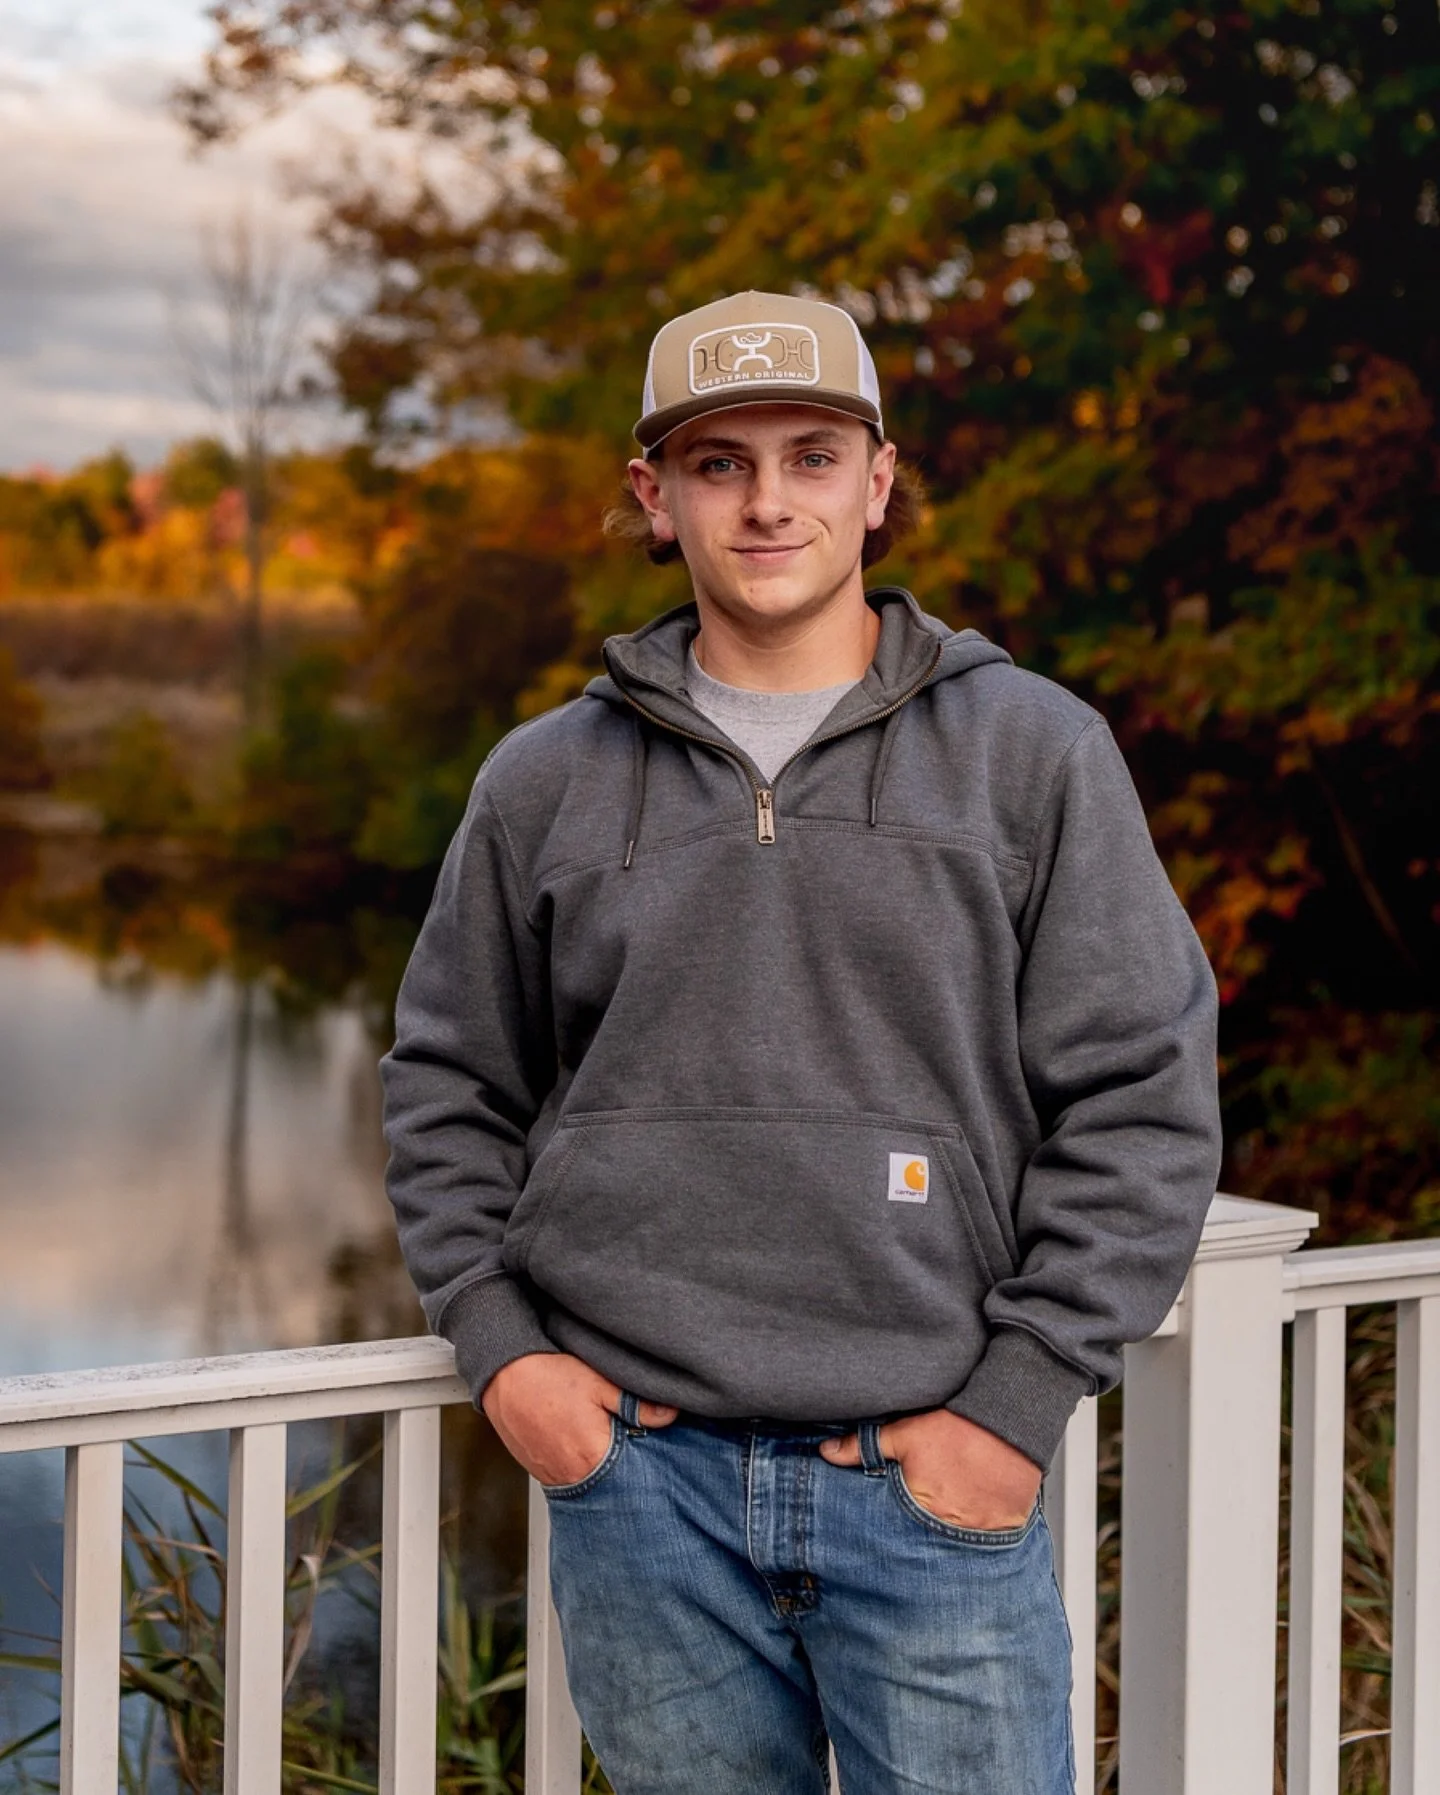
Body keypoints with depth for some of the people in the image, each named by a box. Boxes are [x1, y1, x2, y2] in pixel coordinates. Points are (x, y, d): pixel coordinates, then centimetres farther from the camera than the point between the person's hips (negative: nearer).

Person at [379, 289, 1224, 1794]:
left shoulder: (1034, 750, 2)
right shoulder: (547, 780, 8)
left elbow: (1142, 1094, -1)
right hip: (637, 1470, 2)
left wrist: (1019, 1396, -7)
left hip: (934, 1485, -1)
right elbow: (447, 1088, 15)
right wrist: (498, 1344, 2)